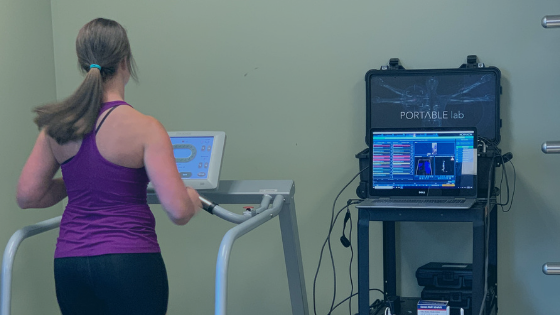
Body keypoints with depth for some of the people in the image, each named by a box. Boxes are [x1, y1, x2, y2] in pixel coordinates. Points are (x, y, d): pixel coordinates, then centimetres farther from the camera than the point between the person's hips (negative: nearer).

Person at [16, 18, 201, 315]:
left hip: (68, 264, 5)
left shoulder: (56, 126, 4)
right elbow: (178, 211, -15)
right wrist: (192, 198, 7)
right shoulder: (144, 128, -11)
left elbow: (27, 196, 8)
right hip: (130, 262, -5)